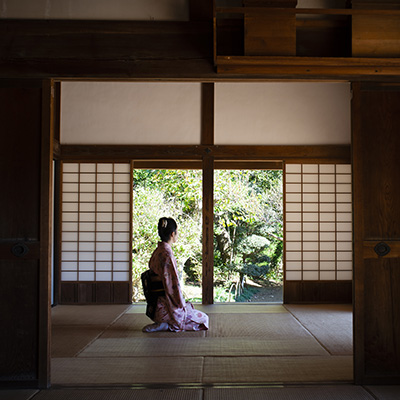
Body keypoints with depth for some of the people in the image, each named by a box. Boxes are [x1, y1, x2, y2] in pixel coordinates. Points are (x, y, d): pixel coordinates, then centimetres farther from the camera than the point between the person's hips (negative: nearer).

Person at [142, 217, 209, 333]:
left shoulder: (157, 252, 8)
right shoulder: (167, 254, -21)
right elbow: (173, 283, -21)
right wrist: (182, 304, -8)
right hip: (167, 306, -9)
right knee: (203, 318, 5)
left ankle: (164, 324, 11)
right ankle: (167, 326, -6)